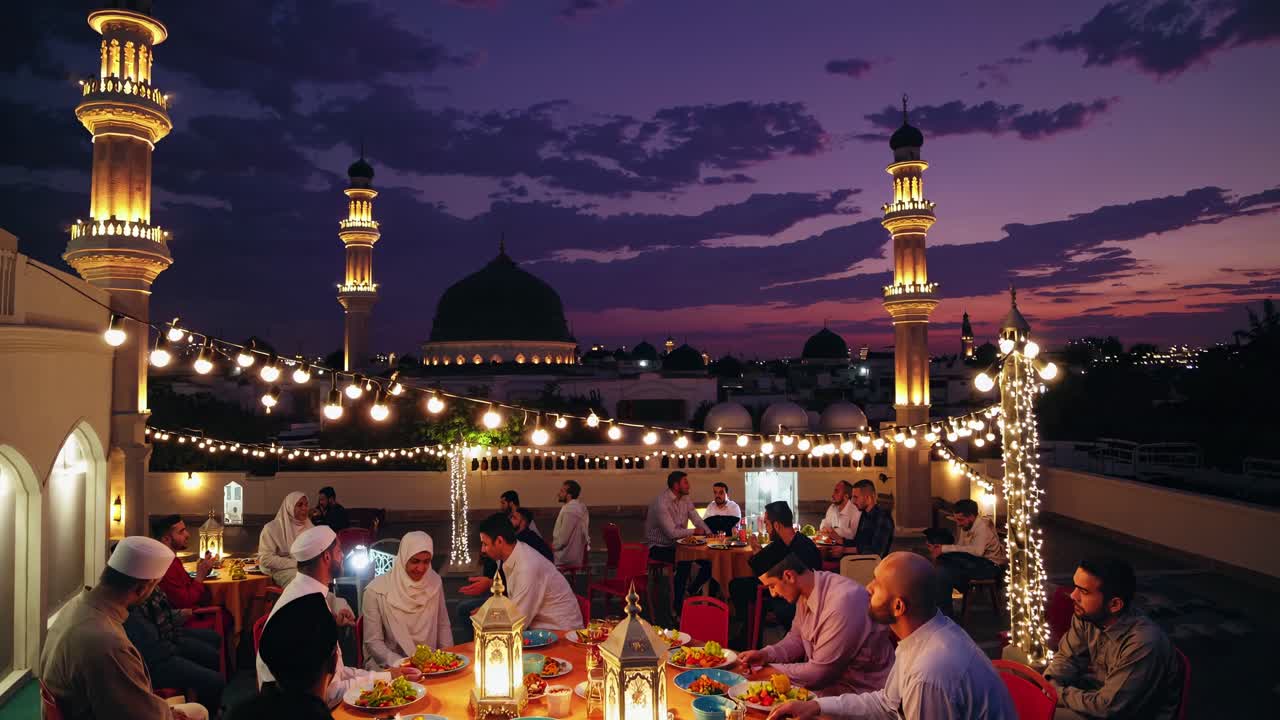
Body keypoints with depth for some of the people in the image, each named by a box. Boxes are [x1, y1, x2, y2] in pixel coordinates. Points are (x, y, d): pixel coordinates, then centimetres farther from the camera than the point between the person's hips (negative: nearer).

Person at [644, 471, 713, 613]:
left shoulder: (685, 499, 5)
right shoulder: (661, 503, -23)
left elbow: (697, 520, 6)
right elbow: (672, 533, -27)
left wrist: (710, 534, -13)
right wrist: (694, 531, -13)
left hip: (677, 544, 8)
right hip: (658, 547, -8)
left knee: (710, 560, -9)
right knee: (684, 561, -34)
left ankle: (692, 591, 14)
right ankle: (677, 607, -21)